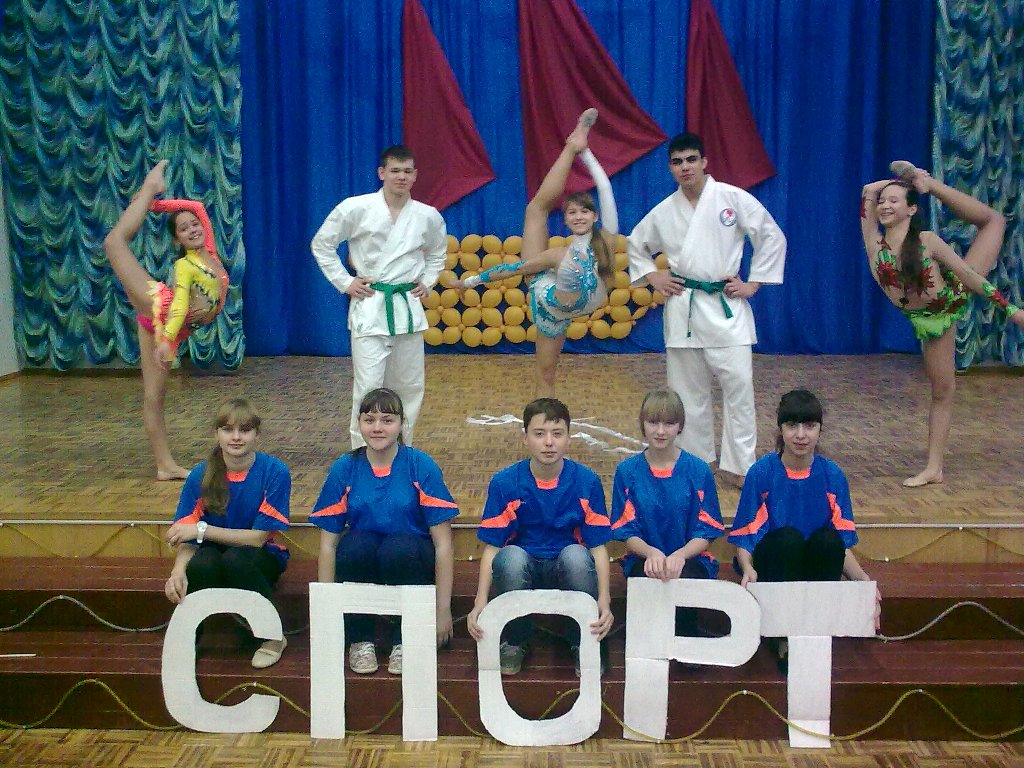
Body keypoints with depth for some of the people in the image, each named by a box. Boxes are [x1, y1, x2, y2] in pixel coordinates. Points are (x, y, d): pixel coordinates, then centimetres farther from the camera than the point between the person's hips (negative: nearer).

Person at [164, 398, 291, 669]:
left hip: (262, 557, -1)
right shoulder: (200, 476, -8)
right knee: (201, 564, -33)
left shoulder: (275, 472, -16)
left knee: (235, 559, -35)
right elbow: (187, 540, -10)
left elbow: (259, 537, -17)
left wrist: (202, 530, -24)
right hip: (215, 554, 1)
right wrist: (178, 571, -32)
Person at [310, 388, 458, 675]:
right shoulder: (345, 469, -3)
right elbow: (328, 544, -3)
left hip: (409, 561, -1)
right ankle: (360, 640, -9)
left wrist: (443, 609, -13)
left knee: (398, 548, -35)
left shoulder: (422, 466, -9)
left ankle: (404, 642, -11)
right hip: (362, 563, 2)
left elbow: (442, 544, -10)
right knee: (356, 544, -32)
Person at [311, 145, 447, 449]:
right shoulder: (356, 208, -7)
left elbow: (438, 251, 23)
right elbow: (321, 244, 2)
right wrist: (344, 282, -3)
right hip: (369, 307, -4)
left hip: (408, 306, 4)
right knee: (368, 387, -8)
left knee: (410, 386, 9)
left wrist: (427, 282, 11)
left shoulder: (428, 216, 2)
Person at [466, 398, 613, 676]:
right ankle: (514, 642, -7)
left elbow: (598, 546, -7)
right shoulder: (504, 483, -8)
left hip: (567, 570, 0)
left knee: (576, 555, -34)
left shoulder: (587, 481, -7)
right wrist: (480, 602, -21)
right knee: (511, 556, -34)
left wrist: (604, 600, -22)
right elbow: (491, 547, -8)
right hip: (522, 570, 0)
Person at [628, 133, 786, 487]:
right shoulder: (664, 211, 5)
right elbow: (636, 245, 22)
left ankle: (739, 466, 4)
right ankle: (695, 460, 21)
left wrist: (753, 283, -1)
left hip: (725, 305, -2)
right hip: (682, 307, 2)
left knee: (738, 384, -6)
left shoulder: (733, 198, -4)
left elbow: (772, 238, 1)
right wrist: (652, 277, 7)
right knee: (688, 389, 7)